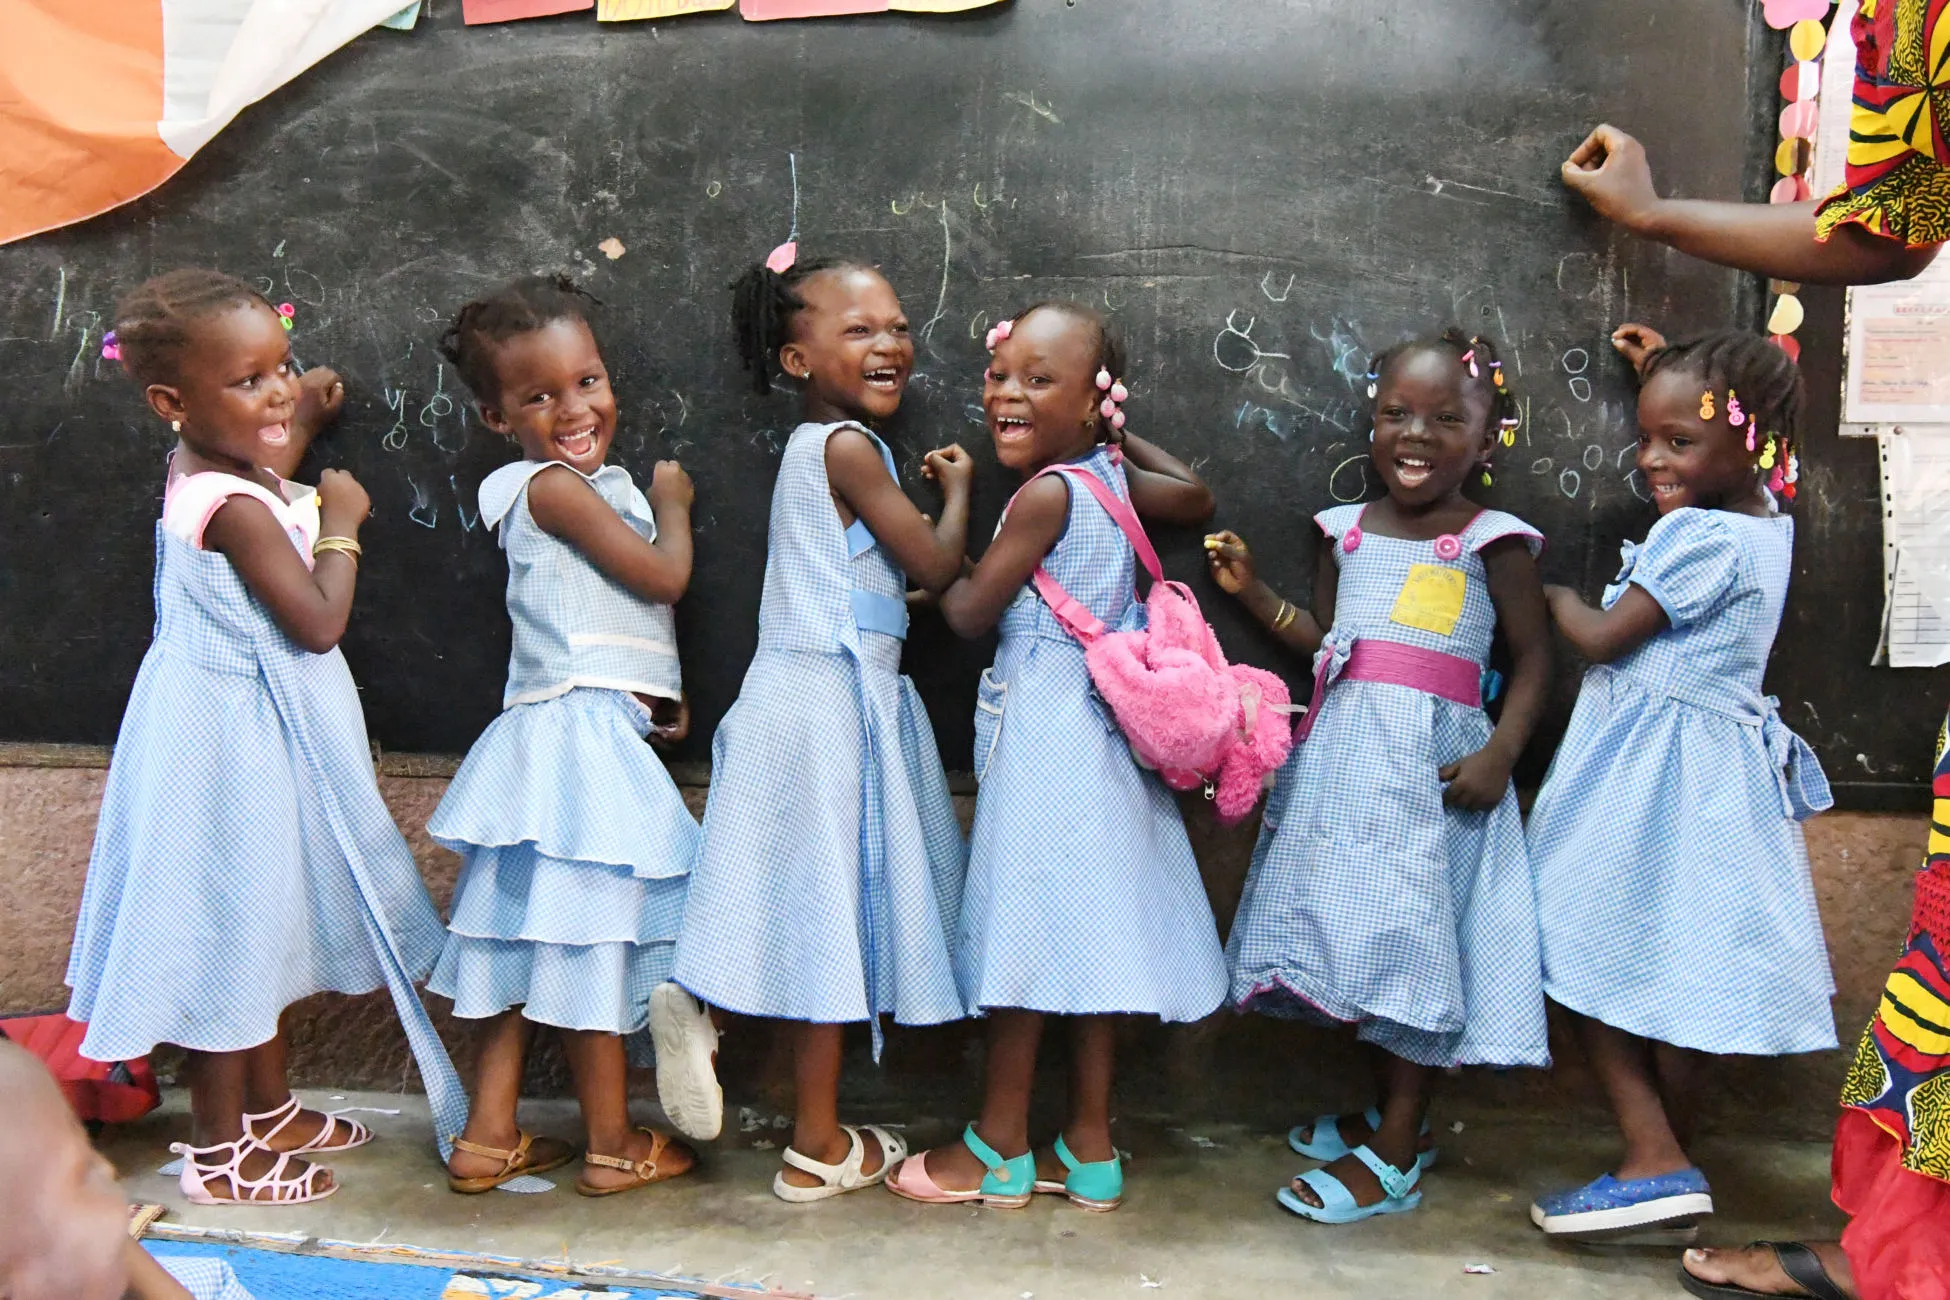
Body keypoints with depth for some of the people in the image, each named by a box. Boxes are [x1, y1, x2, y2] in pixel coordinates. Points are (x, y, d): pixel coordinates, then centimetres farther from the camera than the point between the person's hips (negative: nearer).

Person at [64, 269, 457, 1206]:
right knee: (231, 928, 3)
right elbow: (318, 621, -24)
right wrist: (339, 524, -12)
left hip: (255, 733, 10)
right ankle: (219, 1155, 19)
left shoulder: (207, 470, 5)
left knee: (263, 921, 21)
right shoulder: (237, 508, -25)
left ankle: (268, 1111, 38)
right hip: (235, 740, -10)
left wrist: (295, 426, 28)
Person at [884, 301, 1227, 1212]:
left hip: (1043, 720, -9)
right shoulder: (1113, 474, 8)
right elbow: (1195, 499, 29)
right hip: (1100, 723, 9)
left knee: (1027, 921, 0)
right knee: (1087, 926, 11)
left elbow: (969, 613, -10)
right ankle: (1088, 1147, 20)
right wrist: (1123, 435, 29)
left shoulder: (1046, 493, -15)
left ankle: (1000, 1147, 12)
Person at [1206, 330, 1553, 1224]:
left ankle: (1393, 1158, 6)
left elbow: (1533, 657, -2)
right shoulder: (1349, 532, 12)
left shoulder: (1493, 542, -3)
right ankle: (1390, 1113, 30)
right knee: (1357, 928, 12)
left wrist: (1500, 753, -14)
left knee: (1411, 934, -4)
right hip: (1343, 749, 6)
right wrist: (1252, 591, 10)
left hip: (1432, 761, -6)